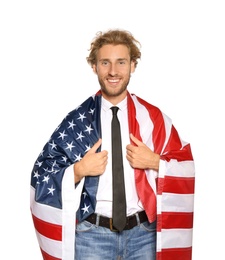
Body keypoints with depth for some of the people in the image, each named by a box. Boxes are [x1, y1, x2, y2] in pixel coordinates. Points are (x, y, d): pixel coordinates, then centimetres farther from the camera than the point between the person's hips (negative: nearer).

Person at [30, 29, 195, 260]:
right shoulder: (77, 120, -3)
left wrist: (155, 162, -13)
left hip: (143, 232, 2)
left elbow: (184, 168, 4)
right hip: (91, 232, -1)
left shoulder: (153, 118, 1)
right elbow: (44, 174, -1)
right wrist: (78, 170, -17)